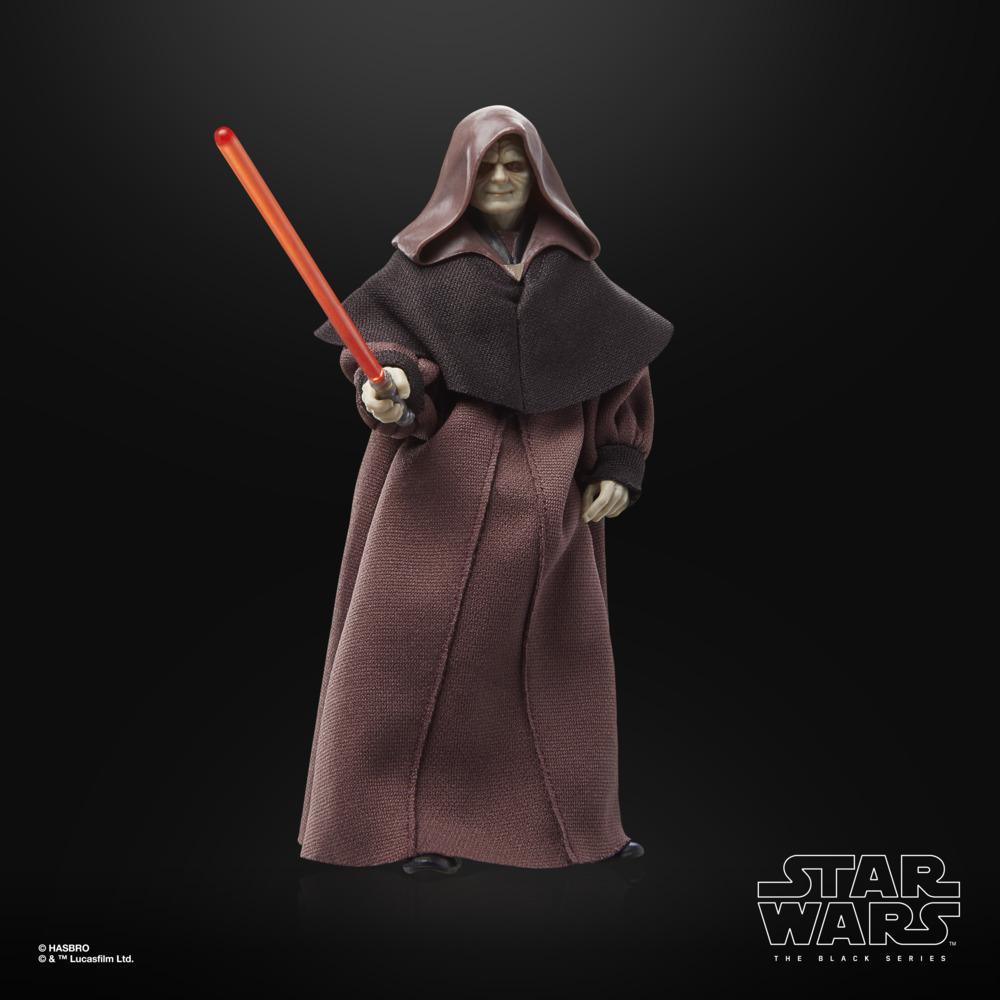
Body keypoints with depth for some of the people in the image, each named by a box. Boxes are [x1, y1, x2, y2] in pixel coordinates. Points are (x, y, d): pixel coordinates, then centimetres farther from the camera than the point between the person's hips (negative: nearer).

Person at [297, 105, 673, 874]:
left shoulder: (571, 267, 11)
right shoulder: (426, 260, 4)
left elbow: (623, 367, 11)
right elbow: (382, 337, -6)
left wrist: (619, 468, 2)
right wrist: (387, 388, -30)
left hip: (547, 484, 3)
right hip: (446, 476, -2)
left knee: (562, 650, 7)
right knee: (429, 644, -3)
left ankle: (578, 820, 21)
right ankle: (415, 823, 10)